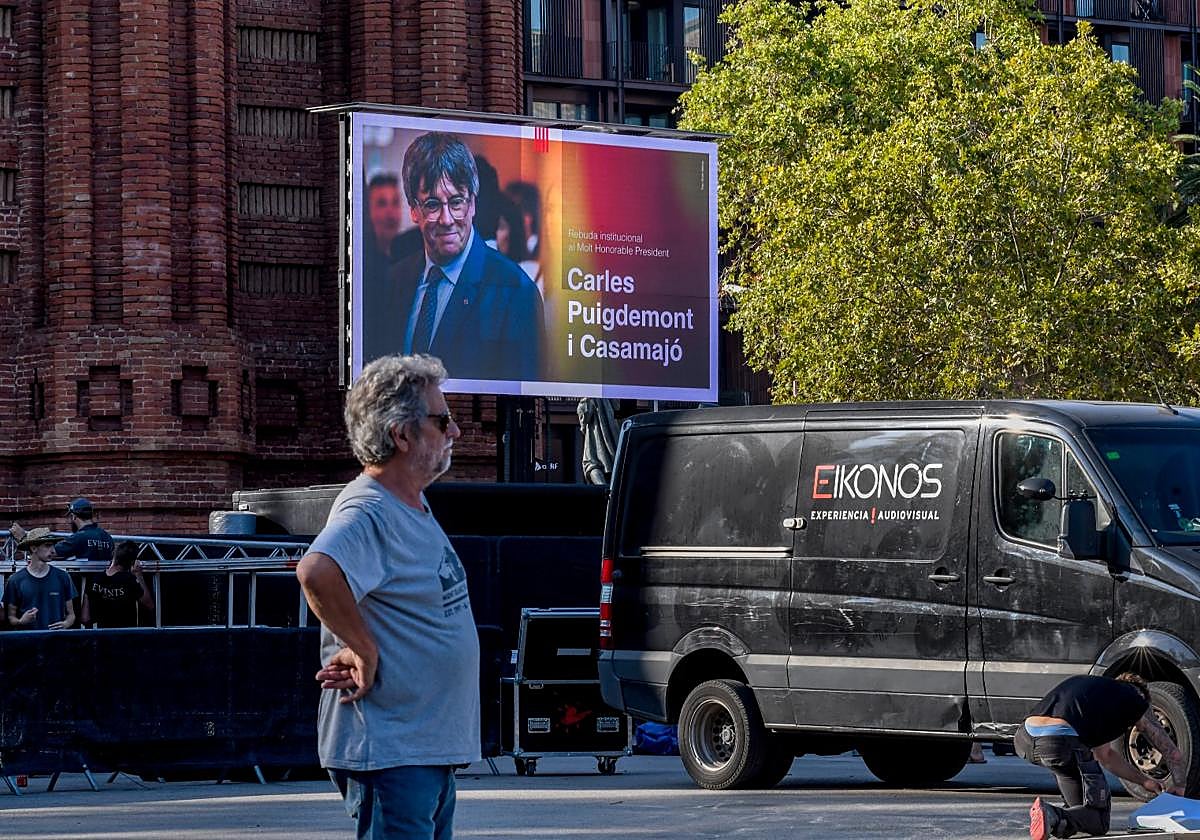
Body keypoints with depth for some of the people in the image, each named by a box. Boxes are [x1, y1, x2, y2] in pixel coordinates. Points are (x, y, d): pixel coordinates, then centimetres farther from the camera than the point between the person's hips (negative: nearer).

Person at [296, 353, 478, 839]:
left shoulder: (415, 507, 14)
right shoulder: (367, 513, -18)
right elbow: (317, 572, -38)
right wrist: (365, 652, -27)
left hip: (433, 749, 10)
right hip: (389, 752, -10)